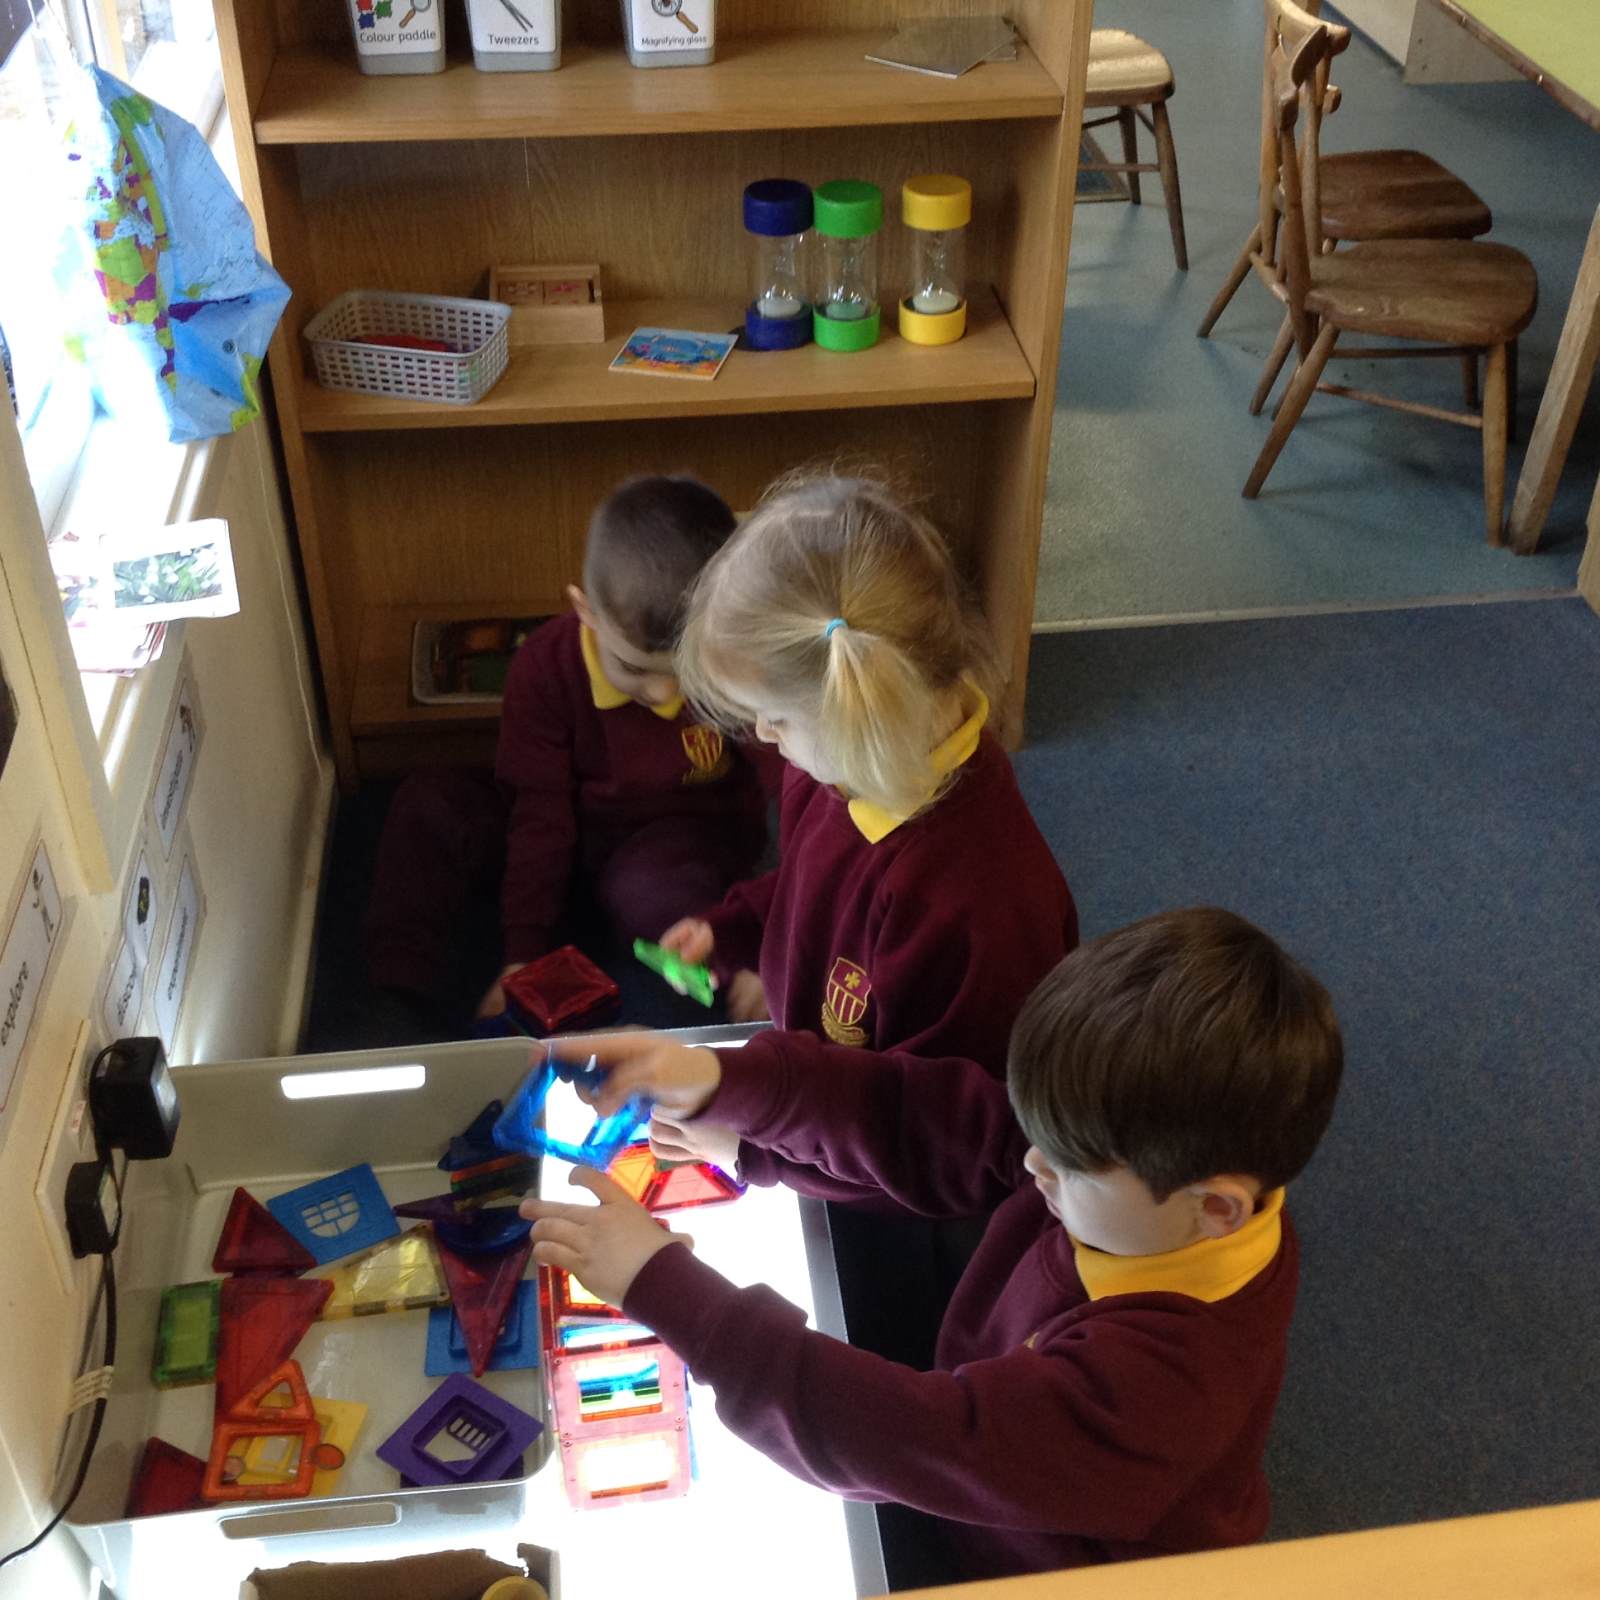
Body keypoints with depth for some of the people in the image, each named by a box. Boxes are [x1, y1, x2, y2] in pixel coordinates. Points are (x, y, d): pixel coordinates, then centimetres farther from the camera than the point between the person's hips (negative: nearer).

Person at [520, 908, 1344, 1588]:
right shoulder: (1116, 1148, -23)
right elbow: (916, 1120, -16)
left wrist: (666, 1286, -40)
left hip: (1027, 1569, -6)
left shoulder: (1156, 1377, -41)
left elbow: (923, 1438, -42)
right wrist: (720, 1081, -31)